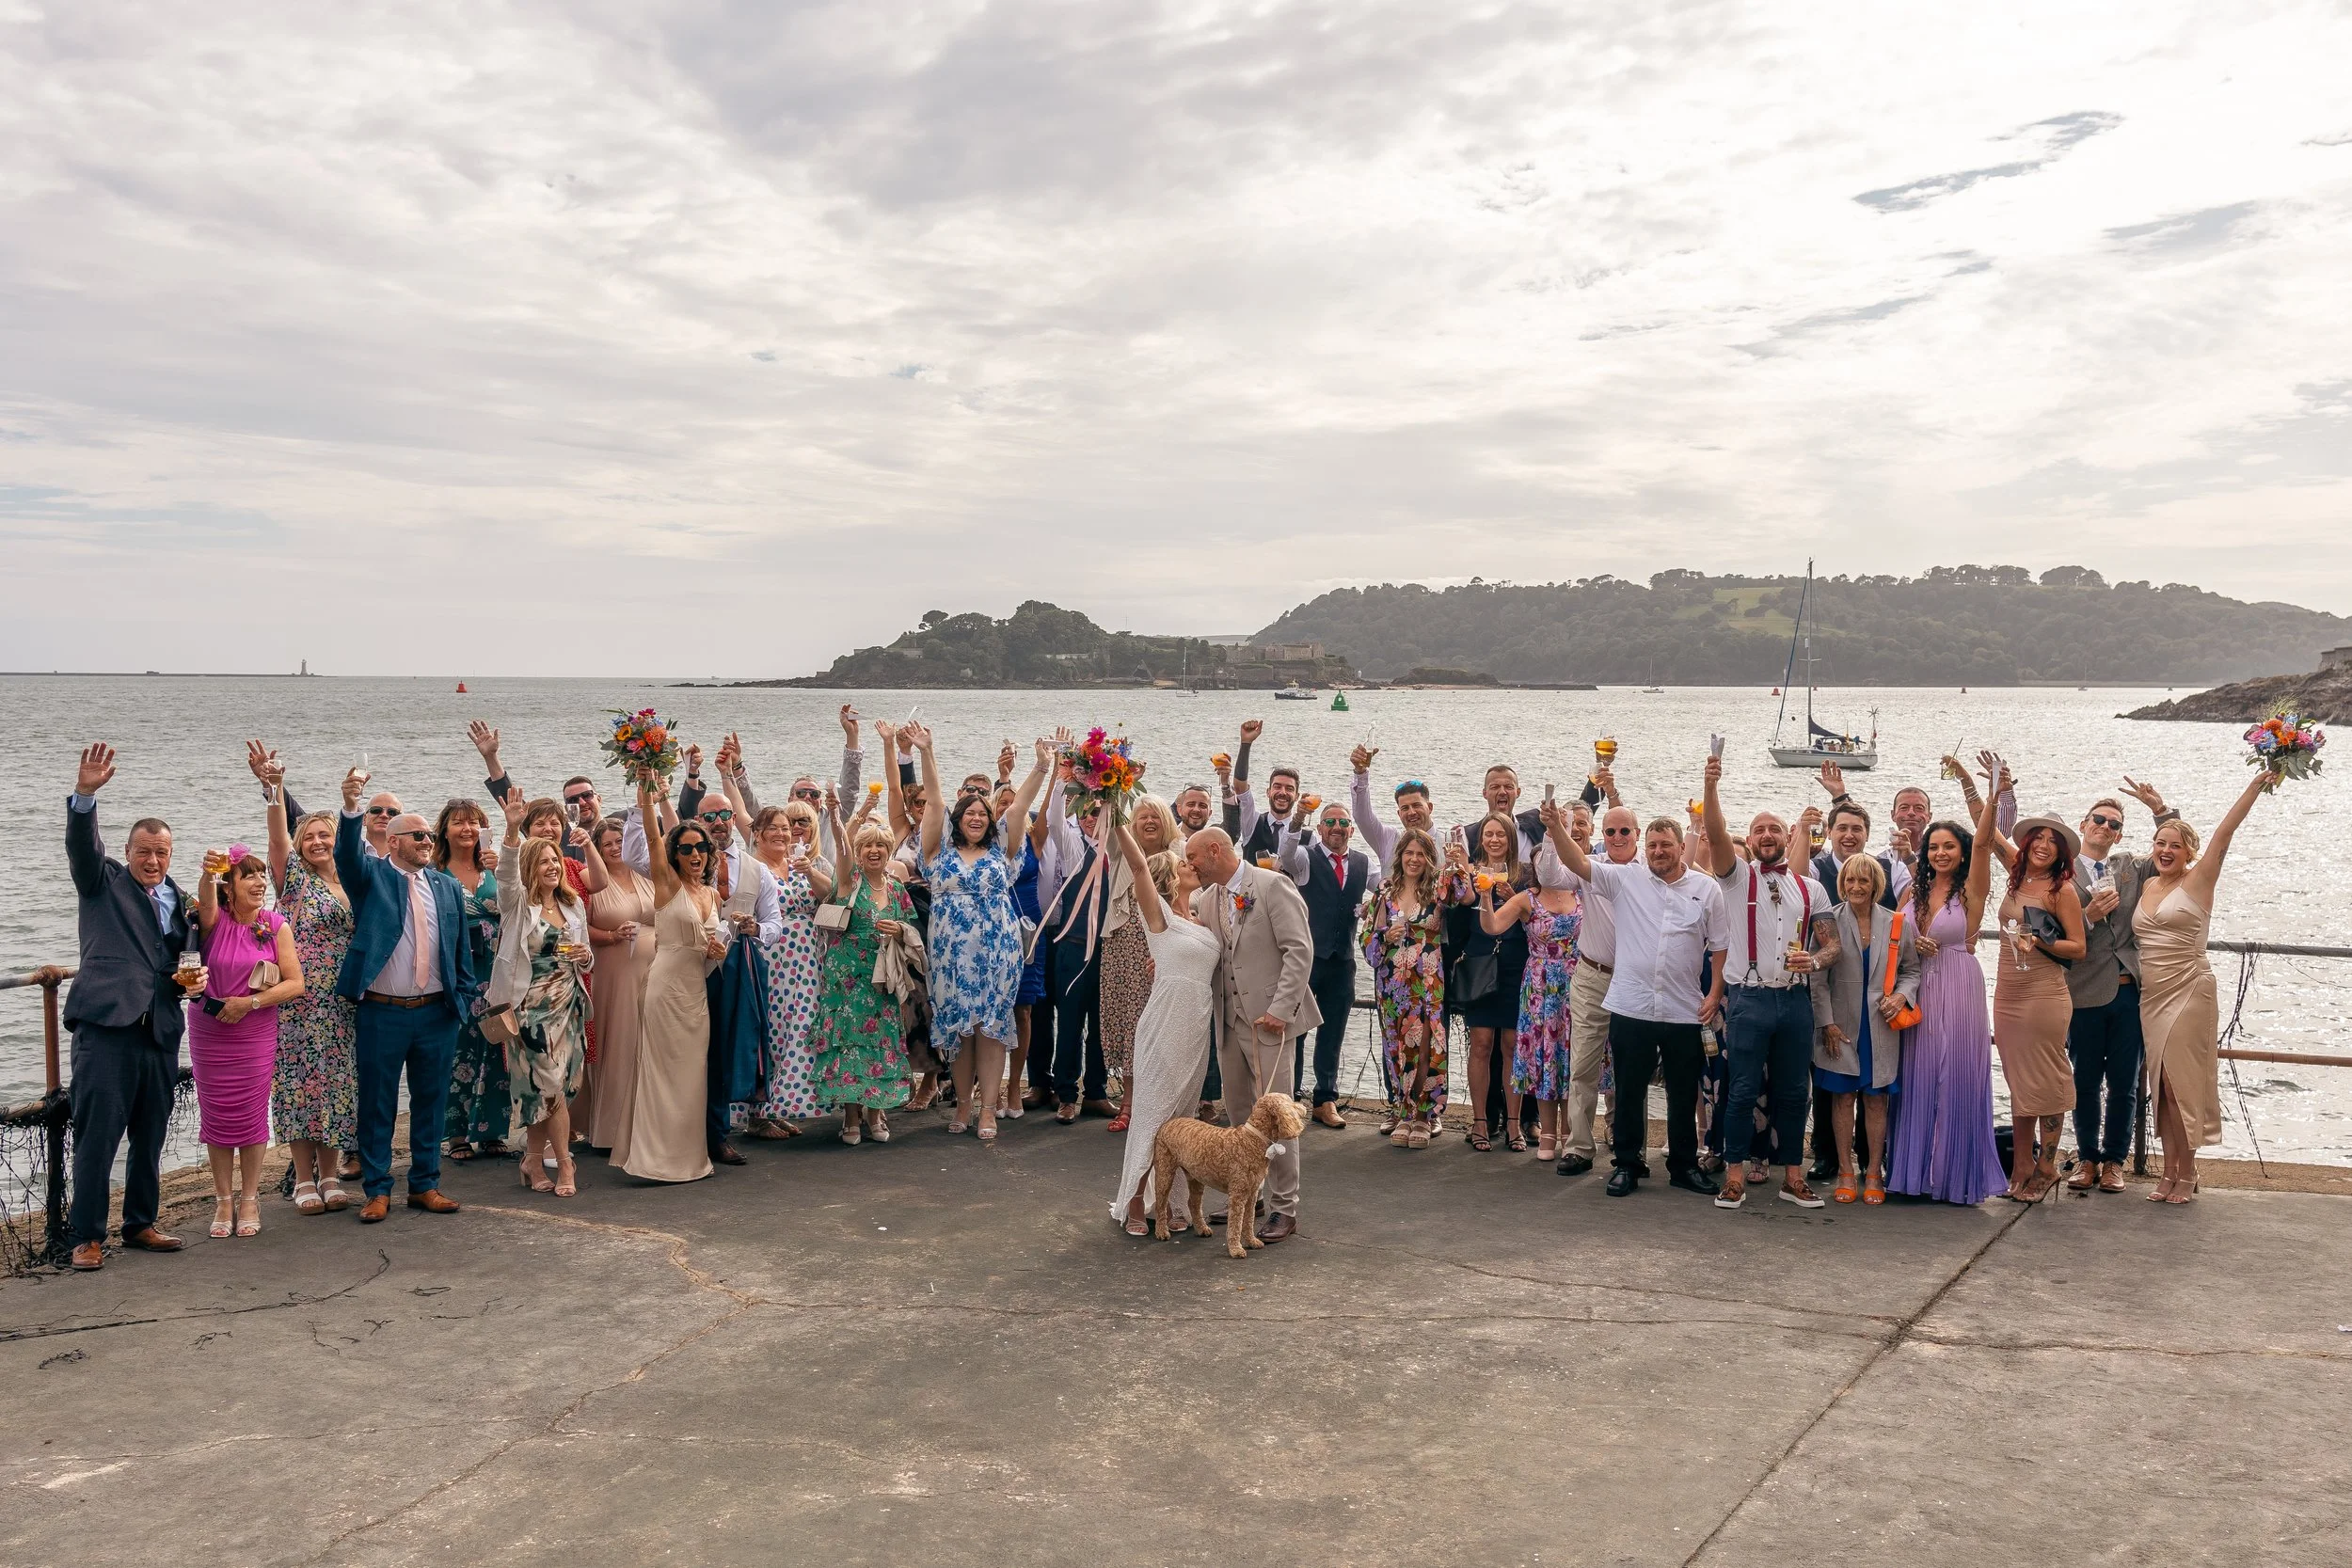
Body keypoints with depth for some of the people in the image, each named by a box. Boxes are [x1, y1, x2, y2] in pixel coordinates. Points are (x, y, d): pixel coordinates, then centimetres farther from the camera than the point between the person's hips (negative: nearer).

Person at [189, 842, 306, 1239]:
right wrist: (208, 875, -52)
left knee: (252, 1115, 3)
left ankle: (249, 1199, 16)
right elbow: (205, 900, -31)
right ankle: (223, 1200, 17)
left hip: (257, 1033, 0)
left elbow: (295, 984, -7)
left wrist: (250, 1002, -17)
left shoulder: (276, 926, -3)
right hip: (209, 1033, 0)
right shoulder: (215, 920, -5)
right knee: (216, 1114, 5)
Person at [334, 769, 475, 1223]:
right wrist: (351, 807, -39)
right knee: (377, 1103, 4)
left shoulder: (448, 886, 10)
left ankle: (425, 1184, 21)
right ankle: (377, 1190, 15)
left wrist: (465, 996, 6)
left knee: (431, 1101, 10)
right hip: (382, 1012, -3)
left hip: (438, 1014, 3)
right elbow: (347, 854, -21)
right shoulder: (371, 875, 1)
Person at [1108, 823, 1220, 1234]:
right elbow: (1137, 864, -18)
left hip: (1197, 1027, 6)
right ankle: (1134, 1204, 9)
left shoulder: (1201, 919, 14)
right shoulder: (1159, 914, -5)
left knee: (1178, 1117, 11)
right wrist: (1118, 821, -27)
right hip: (1165, 1025, -6)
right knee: (1152, 1113, -1)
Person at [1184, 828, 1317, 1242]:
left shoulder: (1273, 885, -10)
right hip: (1230, 1022, 7)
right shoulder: (1207, 898, 12)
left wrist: (1281, 1008, -20)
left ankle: (1284, 1210, 5)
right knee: (1238, 1115, 13)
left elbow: (1300, 950, -14)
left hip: (1268, 1020, -7)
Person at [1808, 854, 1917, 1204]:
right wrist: (1827, 1022, -7)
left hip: (1881, 1027, 1)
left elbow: (1912, 970, 11)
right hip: (1841, 1027, -1)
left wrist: (1902, 995, -9)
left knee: (1876, 1100, 4)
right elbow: (1818, 977, -3)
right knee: (1843, 1098, 5)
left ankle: (1874, 1174, 13)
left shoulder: (1897, 924, 3)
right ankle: (1845, 1172, 13)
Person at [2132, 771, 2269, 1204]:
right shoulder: (2147, 885, 11)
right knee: (2161, 1084, 7)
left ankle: (2187, 1174, 6)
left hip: (2188, 991, -5)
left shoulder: (2198, 881, -3)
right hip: (2150, 996, 5)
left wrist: (2256, 785, -16)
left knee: (2181, 1082, -4)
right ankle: (2169, 1173, 13)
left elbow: (2224, 832, -11)